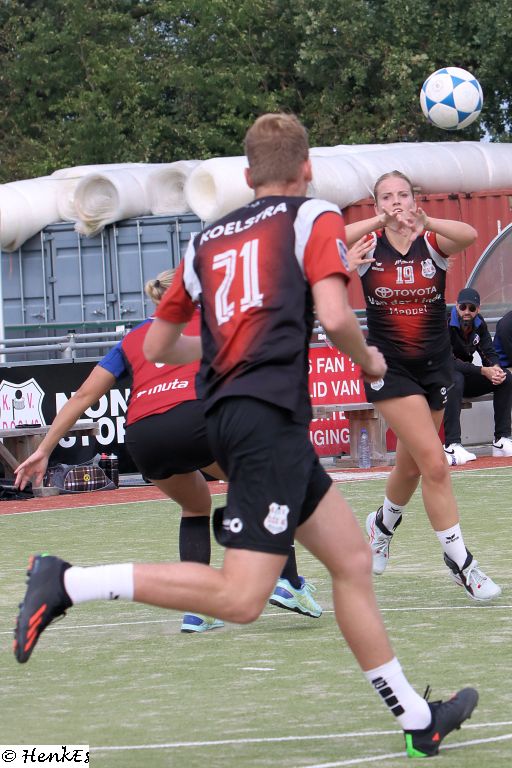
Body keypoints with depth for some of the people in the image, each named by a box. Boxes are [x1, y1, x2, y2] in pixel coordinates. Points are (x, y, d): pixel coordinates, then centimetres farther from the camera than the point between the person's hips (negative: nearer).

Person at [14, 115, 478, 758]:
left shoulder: (206, 240, 20)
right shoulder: (314, 217, 3)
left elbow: (157, 347, 25)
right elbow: (334, 317, -12)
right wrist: (368, 361, 9)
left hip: (230, 413, 8)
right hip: (270, 416, -8)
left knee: (352, 560, 14)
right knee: (239, 598, -14)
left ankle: (416, 720, 18)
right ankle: (68, 583, -18)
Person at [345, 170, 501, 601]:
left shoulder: (433, 242, -4)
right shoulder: (369, 243, -6)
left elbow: (469, 235, -27)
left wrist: (426, 222, -44)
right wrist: (378, 223, -41)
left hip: (435, 366, 3)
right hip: (390, 367, -3)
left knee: (411, 465, 18)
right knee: (434, 463, -14)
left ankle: (383, 524, 48)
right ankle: (459, 560, -7)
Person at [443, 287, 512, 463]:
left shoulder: (479, 324, 1)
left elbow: (490, 353, 0)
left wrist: (496, 368, -26)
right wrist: (483, 371, -35)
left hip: (467, 378, 7)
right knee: (455, 379, -40)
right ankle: (452, 447, -47)